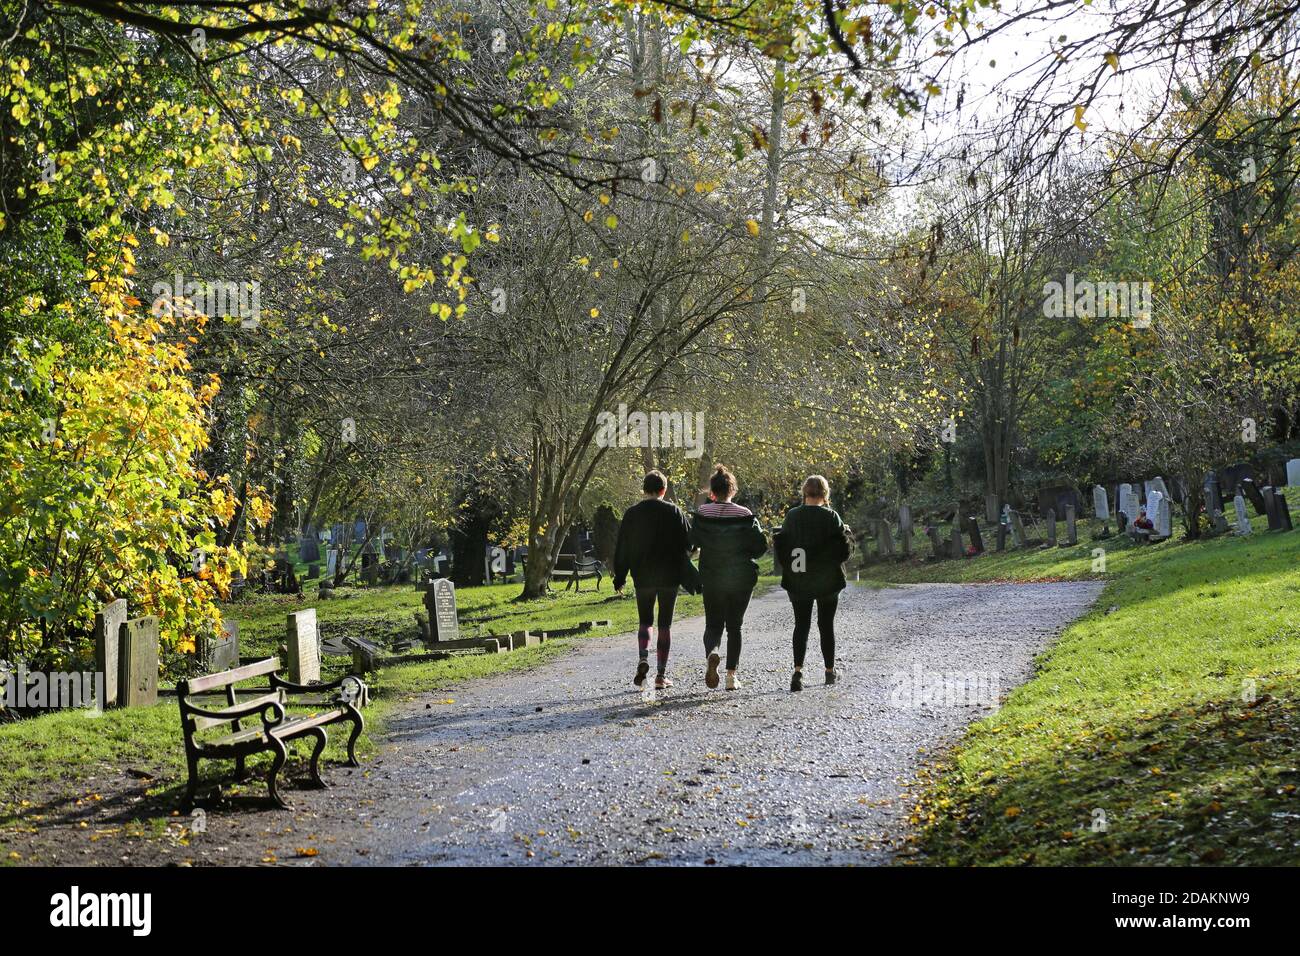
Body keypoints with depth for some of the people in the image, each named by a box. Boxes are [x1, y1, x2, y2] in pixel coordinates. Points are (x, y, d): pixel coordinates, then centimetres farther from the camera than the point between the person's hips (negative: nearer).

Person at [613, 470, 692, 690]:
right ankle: (661, 675, 4)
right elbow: (688, 542, -1)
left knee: (644, 621, 16)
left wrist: (619, 578, 8)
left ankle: (643, 659, -10)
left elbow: (622, 549, 2)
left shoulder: (632, 513, 0)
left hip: (642, 578, 1)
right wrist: (686, 574, 11)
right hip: (670, 577, -1)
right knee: (665, 624, 6)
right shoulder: (674, 512, -3)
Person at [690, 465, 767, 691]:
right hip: (741, 578, 0)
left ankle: (711, 652, -22)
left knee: (713, 624, 11)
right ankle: (731, 676, 7)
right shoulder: (745, 515, -8)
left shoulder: (702, 513, -7)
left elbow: (693, 541, 3)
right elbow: (761, 545, -6)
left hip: (711, 577, 0)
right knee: (734, 626, 11)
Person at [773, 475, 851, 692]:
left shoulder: (791, 516, -3)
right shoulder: (830, 517, -11)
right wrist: (846, 533, 9)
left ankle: (798, 670, -12)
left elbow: (780, 548, 1)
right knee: (826, 625, 12)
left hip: (798, 582, 2)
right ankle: (830, 671, 21)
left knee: (801, 624, 6)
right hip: (827, 581, -1)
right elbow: (845, 550, -10)